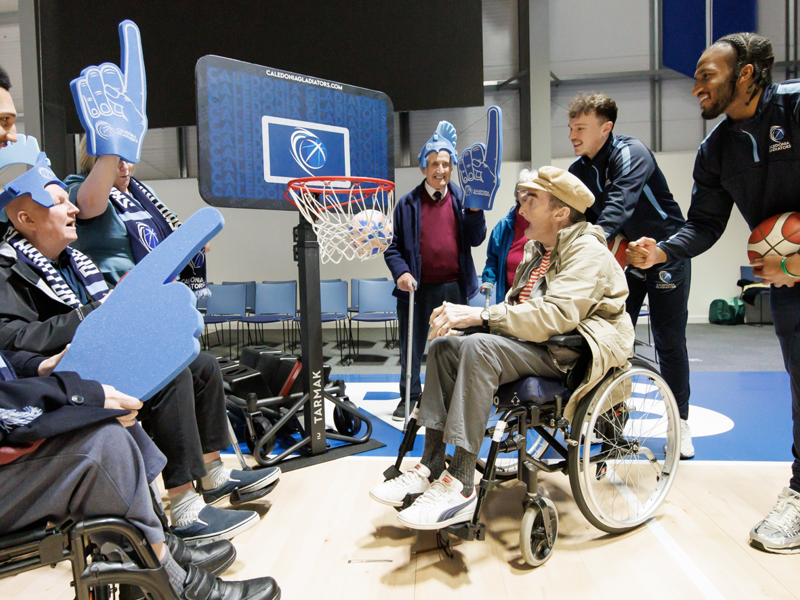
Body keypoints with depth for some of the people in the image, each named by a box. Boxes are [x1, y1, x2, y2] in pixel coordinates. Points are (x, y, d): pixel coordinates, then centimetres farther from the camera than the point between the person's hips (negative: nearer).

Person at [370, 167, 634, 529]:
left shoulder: (586, 251, -11)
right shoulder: (536, 249, 19)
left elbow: (556, 315, -26)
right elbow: (517, 307, 16)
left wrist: (480, 315, -28)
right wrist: (463, 317, -2)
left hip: (575, 353, -9)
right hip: (534, 344, 10)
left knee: (480, 347, -32)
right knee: (444, 346, -5)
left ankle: (461, 486, -30)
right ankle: (431, 468, -8)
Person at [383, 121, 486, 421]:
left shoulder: (462, 199, 7)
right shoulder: (408, 203, 4)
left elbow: (476, 239, 0)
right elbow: (393, 245, 2)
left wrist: (474, 209, -13)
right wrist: (400, 272, -14)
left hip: (454, 286, 1)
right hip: (418, 287, 0)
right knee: (412, 348, 9)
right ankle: (410, 398, 24)